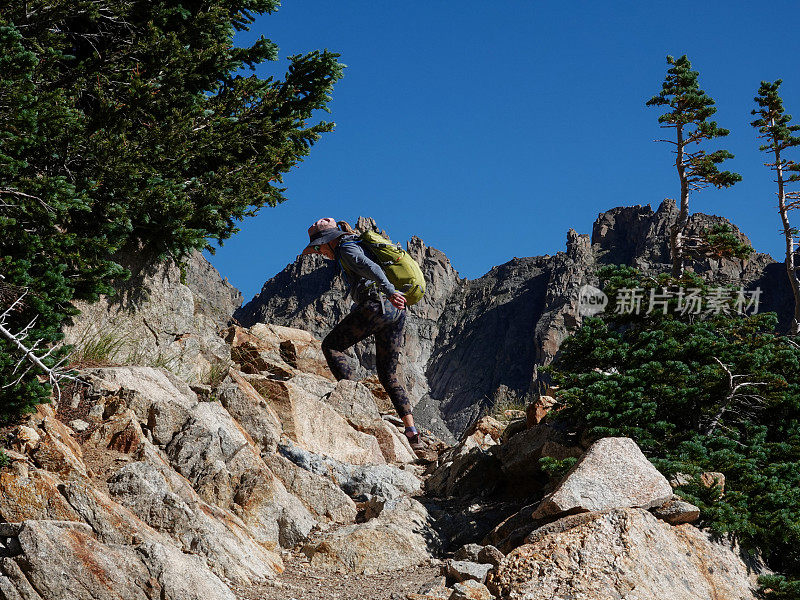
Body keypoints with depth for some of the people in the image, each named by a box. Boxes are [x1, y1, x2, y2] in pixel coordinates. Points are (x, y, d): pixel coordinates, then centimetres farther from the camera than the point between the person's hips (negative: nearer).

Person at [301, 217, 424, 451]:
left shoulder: (347, 249, -1)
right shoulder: (362, 246, 28)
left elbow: (371, 268, -18)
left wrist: (390, 292, -31)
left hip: (376, 306, -9)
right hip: (397, 312, 9)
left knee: (331, 346, 4)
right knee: (389, 376, 10)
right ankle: (412, 434, -2)